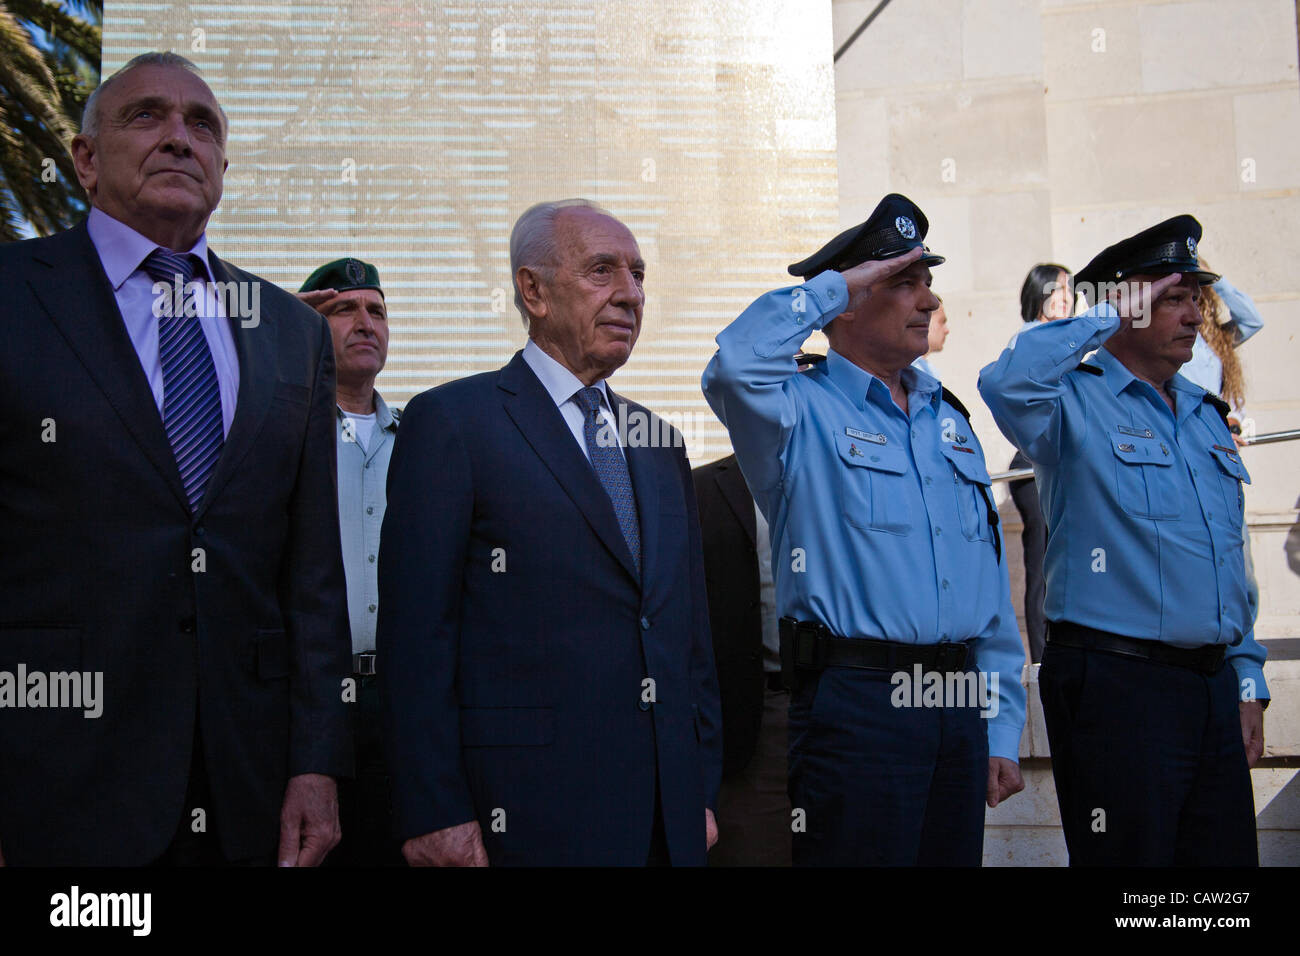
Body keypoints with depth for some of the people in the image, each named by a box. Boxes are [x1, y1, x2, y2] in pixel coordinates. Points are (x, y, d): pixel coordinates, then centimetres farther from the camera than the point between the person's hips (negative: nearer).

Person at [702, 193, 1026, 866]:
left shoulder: (949, 422, 17)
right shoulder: (801, 412, -2)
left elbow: (991, 589, 17)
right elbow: (736, 365, -27)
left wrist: (1002, 732, 13)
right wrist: (833, 284, -13)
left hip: (960, 710, 6)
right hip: (855, 705, -6)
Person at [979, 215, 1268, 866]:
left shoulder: (1205, 415, 17)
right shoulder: (1076, 404, -6)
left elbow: (1229, 561, 20)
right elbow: (1005, 383, -31)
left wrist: (1247, 681, 16)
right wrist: (1108, 314, -19)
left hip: (1215, 686, 7)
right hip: (1116, 683, -7)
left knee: (1225, 854, 12)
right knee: (1132, 857, 0)